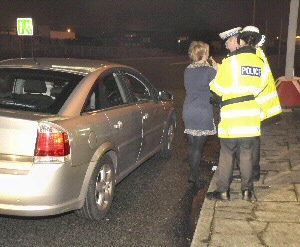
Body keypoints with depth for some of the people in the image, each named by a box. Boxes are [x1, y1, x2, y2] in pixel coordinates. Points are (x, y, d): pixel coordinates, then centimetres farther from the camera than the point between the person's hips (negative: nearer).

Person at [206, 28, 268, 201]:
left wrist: (218, 71, 14)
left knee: (227, 155, 7)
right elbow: (258, 88, 15)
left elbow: (219, 88, -4)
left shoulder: (231, 61, -8)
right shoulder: (260, 64, 6)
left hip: (231, 118, -4)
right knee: (247, 155, 13)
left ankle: (223, 191, 14)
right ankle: (247, 190, 21)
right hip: (252, 119, 4)